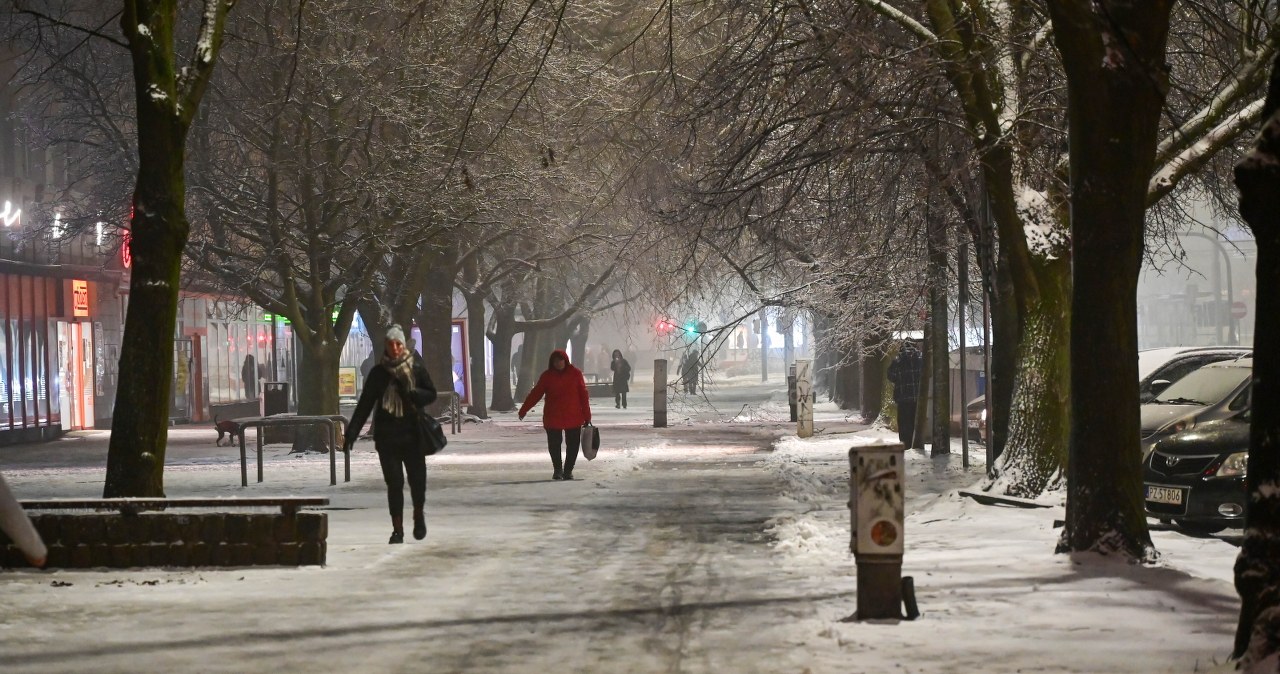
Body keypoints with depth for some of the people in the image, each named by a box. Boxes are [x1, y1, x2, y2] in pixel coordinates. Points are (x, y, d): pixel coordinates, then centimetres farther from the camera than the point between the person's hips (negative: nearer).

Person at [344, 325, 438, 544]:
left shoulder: (417, 368, 2)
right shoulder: (378, 373, 3)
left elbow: (431, 394, 6)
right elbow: (364, 405, 3)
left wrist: (411, 393, -14)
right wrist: (351, 433, -4)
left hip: (413, 435, 0)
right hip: (386, 436, 0)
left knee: (417, 479, 1)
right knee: (394, 483, -2)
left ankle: (419, 515, 30)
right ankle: (397, 529, 5)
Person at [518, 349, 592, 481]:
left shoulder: (575, 374, -2)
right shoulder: (547, 376, 0)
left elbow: (583, 395, 0)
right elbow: (535, 394, 2)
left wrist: (587, 416, -2)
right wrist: (523, 410, -2)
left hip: (573, 417, 0)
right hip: (552, 418, 0)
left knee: (573, 445, 2)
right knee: (554, 445, 4)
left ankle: (568, 470, 16)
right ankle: (557, 470, 20)